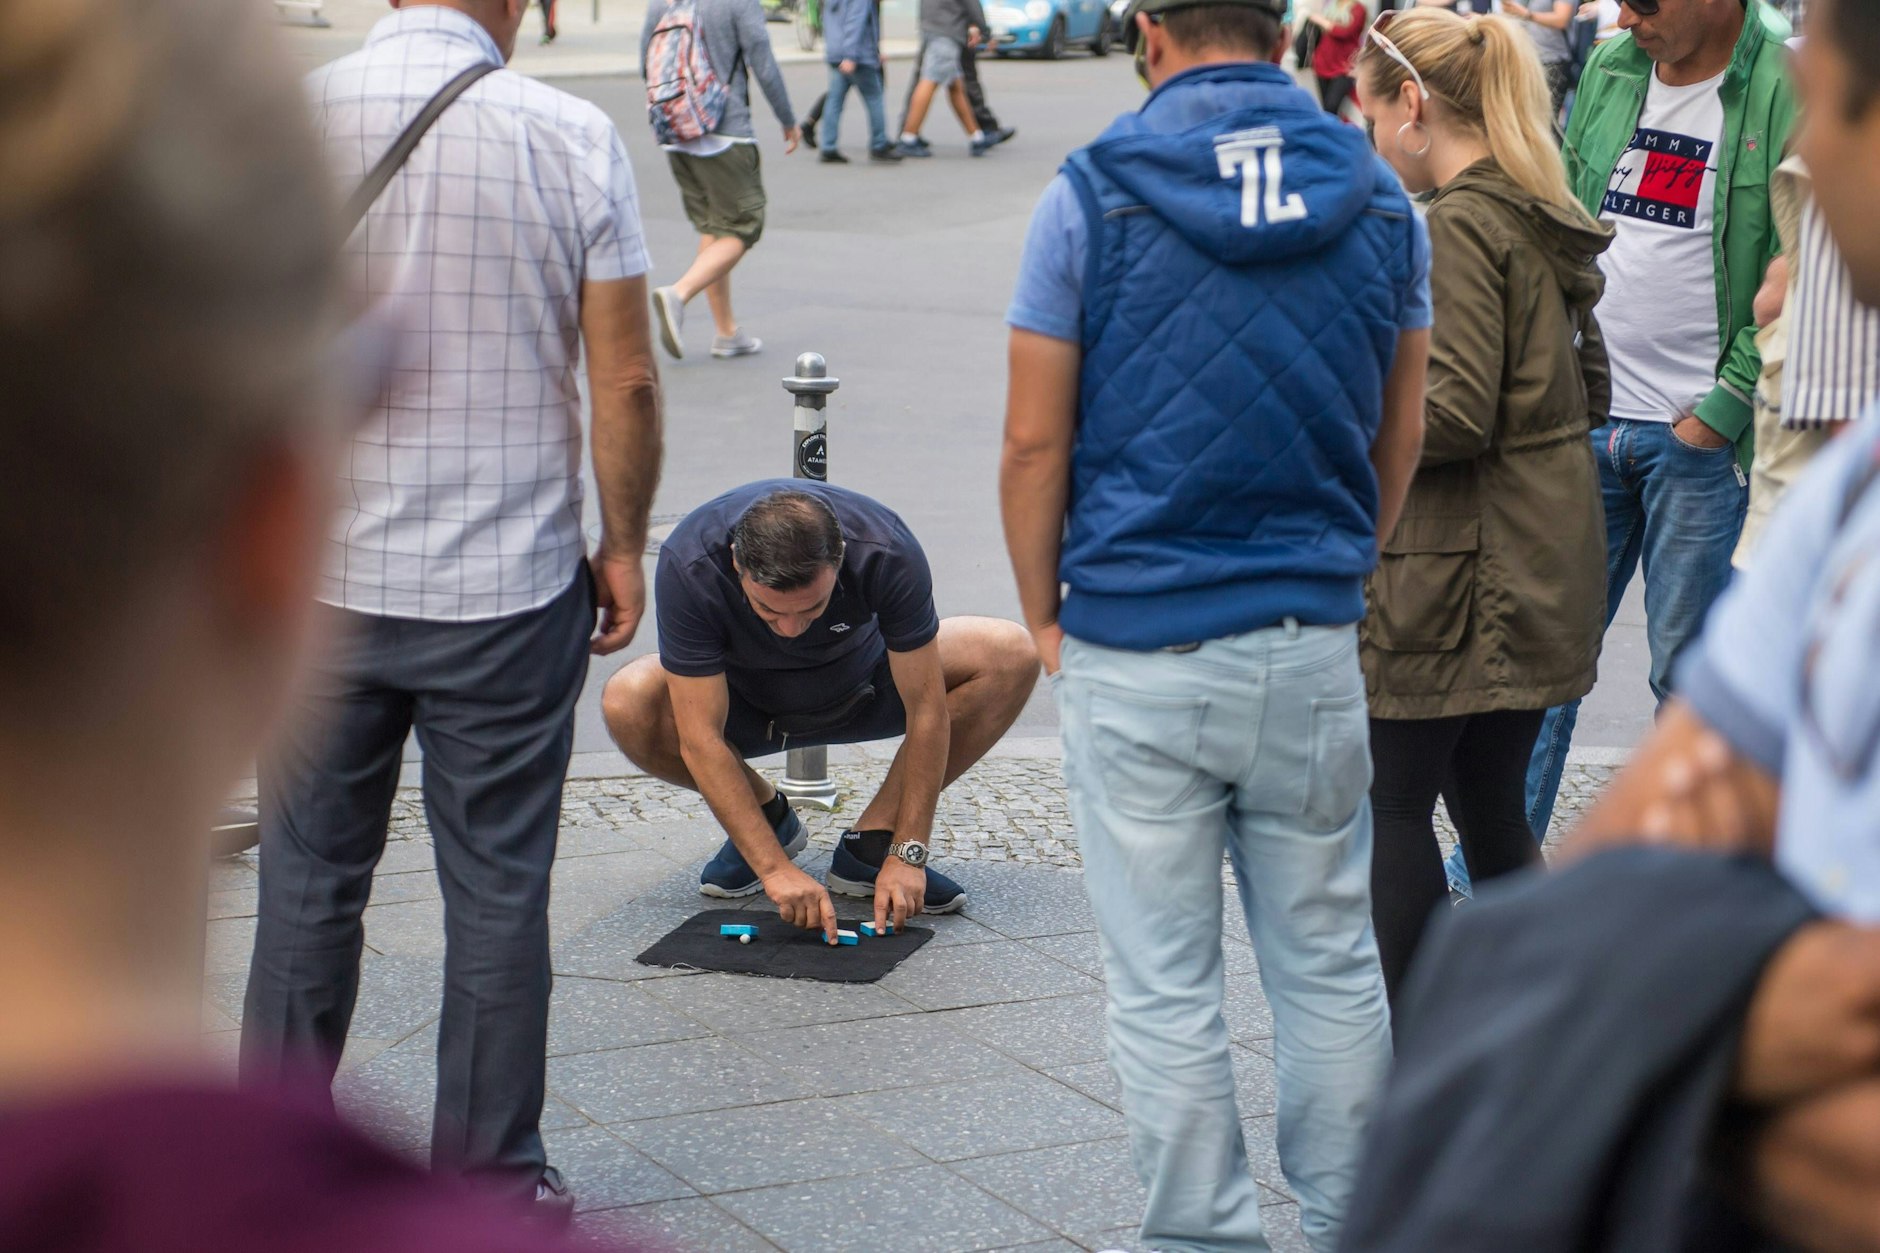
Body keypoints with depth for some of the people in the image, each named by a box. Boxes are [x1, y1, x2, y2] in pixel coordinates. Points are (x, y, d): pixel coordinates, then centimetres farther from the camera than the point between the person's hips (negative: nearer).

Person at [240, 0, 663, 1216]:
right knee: (498, 893, 10)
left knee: (309, 885, 13)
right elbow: (626, 380, -6)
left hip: (319, 580, 1)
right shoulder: (572, 137, -8)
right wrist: (625, 545, 8)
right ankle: (493, 1178, 19)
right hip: (511, 590, -1)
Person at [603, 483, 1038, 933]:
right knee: (627, 705, -32)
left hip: (861, 686, 1)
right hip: (745, 699, -1)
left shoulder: (888, 553, -34)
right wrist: (773, 868, -39)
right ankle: (770, 818, -3)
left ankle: (871, 843, -11)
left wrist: (907, 856, -30)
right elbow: (700, 739, -34)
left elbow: (926, 710, -27)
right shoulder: (689, 564, -36)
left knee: (1011, 657, -23)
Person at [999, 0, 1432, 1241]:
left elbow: (1035, 446, -6)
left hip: (1137, 656, -3)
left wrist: (1045, 616, 8)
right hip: (1315, 645, 4)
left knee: (1165, 989, 5)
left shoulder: (1093, 198, -8)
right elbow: (1400, 434, 11)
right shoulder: (1380, 199, 3)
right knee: (1331, 965, 14)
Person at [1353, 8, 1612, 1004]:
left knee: (1393, 802, 0)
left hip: (1464, 568, -9)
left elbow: (1455, 415, -22)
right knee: (1489, 803, 16)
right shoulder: (1543, 221, 12)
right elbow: (1587, 392, 17)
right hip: (1543, 563, 9)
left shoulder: (1458, 226, -16)